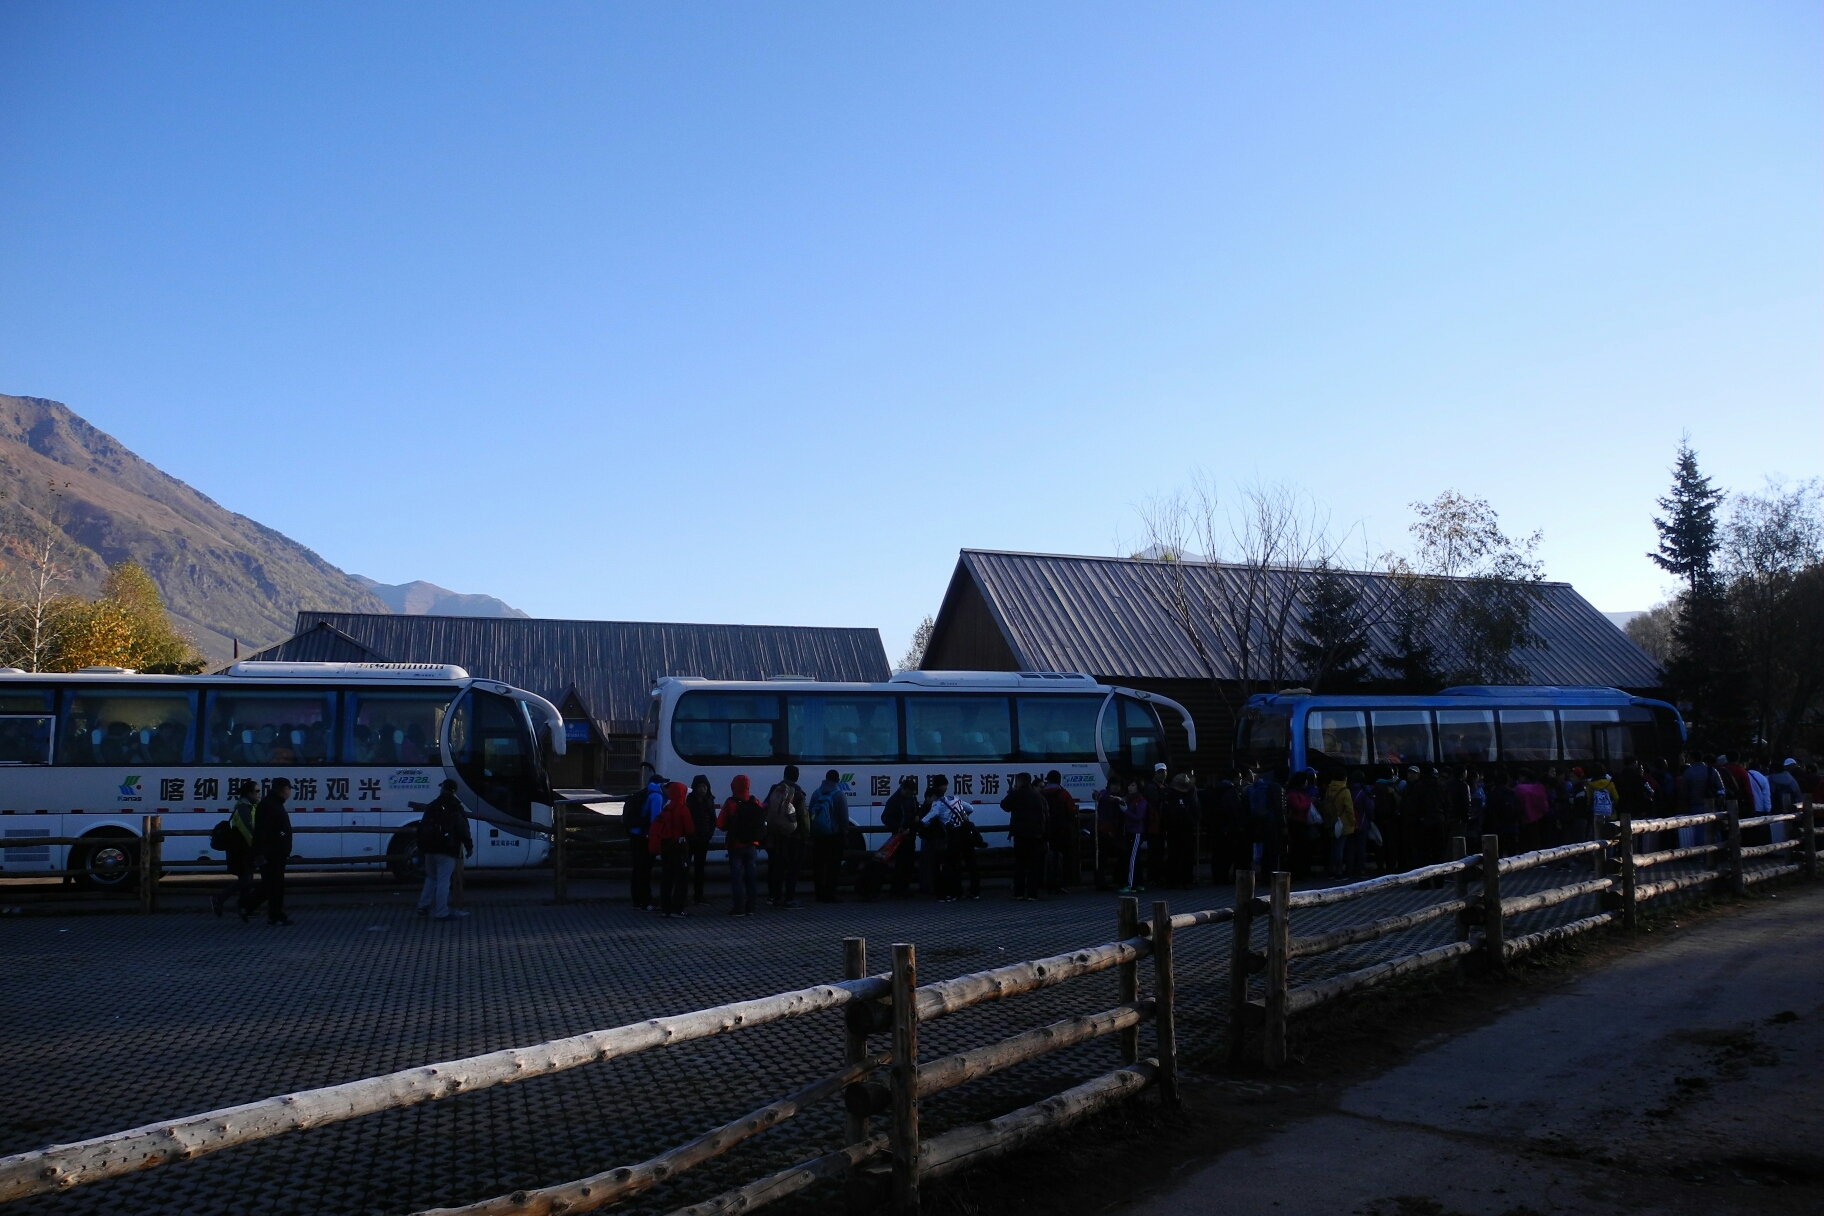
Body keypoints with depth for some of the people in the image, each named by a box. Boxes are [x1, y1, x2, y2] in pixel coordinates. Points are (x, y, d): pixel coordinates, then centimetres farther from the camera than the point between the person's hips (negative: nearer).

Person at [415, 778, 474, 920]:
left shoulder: (431, 806, 10)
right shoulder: (456, 808, -4)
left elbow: (422, 828, 13)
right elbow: (463, 830, -7)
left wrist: (421, 847, 20)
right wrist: (469, 846, 3)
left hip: (430, 849, 5)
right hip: (446, 850, -5)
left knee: (431, 878, 20)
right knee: (443, 881, -5)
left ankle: (423, 907, 20)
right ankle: (441, 912, -7)